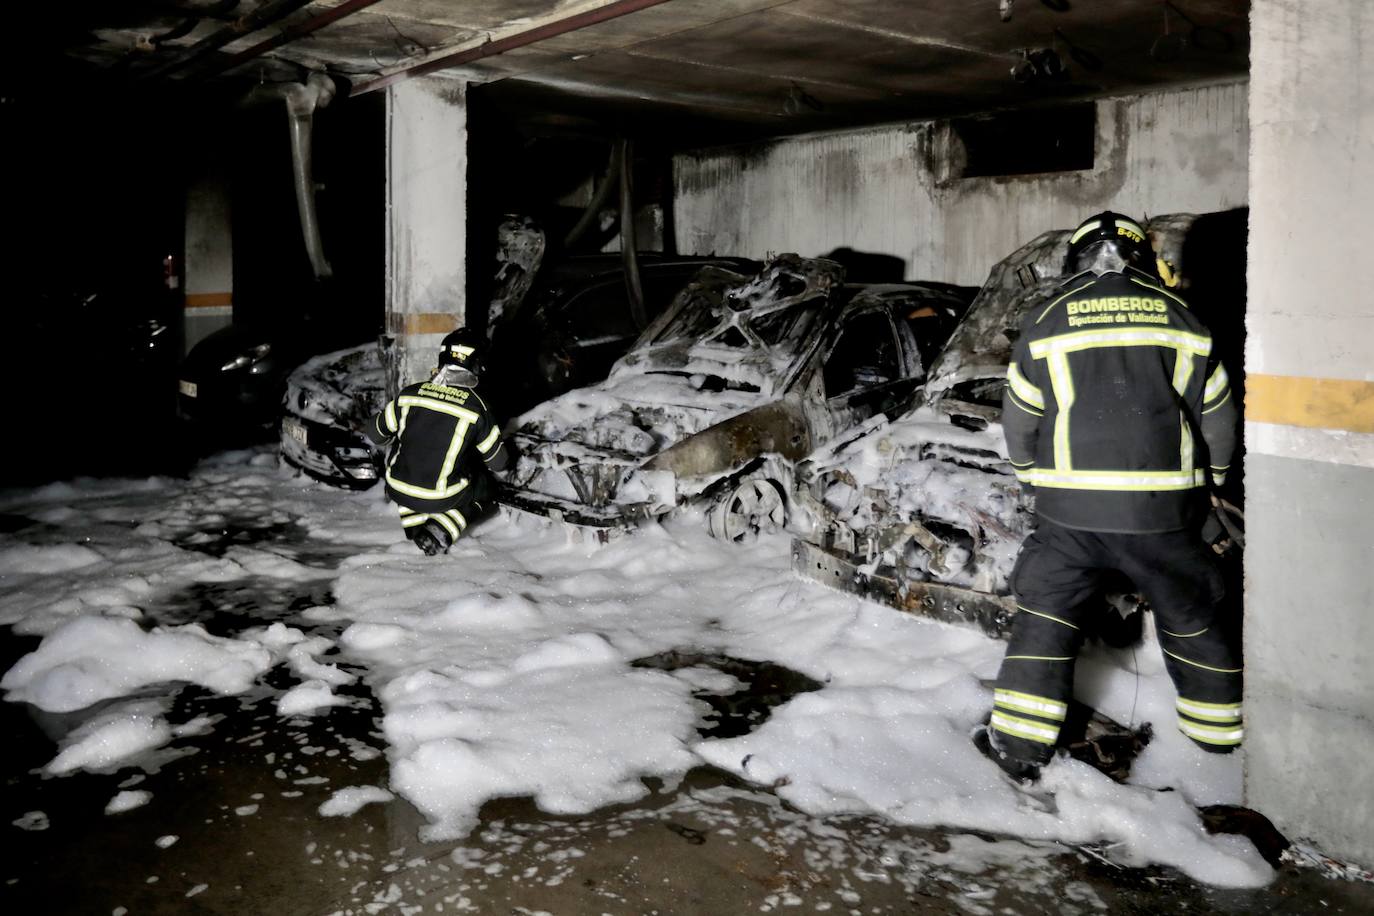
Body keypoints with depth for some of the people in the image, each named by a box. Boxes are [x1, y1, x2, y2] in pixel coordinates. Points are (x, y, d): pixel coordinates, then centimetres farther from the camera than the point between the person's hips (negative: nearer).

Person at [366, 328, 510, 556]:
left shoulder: (409, 394, -8)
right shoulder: (476, 408, -14)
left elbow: (376, 433, 8)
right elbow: (497, 461, -2)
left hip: (399, 491, 3)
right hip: (441, 498, -3)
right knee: (481, 485, 26)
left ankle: (414, 524, 21)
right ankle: (441, 531, 6)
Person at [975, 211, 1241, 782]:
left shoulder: (1047, 319, 3)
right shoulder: (1179, 317, 6)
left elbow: (1020, 419, 7)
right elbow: (1216, 414, 11)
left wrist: (1033, 475, 24)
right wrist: (1208, 480, 26)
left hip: (1071, 505, -1)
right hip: (1163, 505, 1)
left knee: (1046, 614, 9)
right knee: (1189, 615, 18)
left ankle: (1019, 742, 8)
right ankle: (1218, 727, 33)